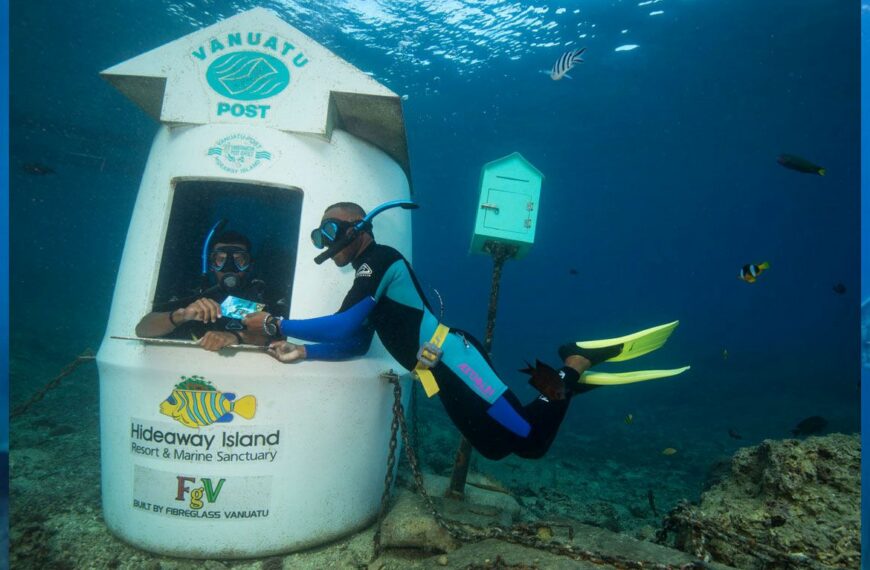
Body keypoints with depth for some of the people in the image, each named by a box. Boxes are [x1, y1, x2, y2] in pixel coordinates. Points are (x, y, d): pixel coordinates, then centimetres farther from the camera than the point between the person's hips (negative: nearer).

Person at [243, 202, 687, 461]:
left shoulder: (379, 260, -8)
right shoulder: (369, 277, 21)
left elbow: (342, 327, -19)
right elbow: (356, 344, 18)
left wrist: (277, 325, -11)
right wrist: (303, 352, 5)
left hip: (453, 362, -10)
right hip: (445, 372, 10)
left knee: (531, 443, -9)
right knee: (495, 447, 16)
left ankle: (577, 361, 7)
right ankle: (572, 367, 19)